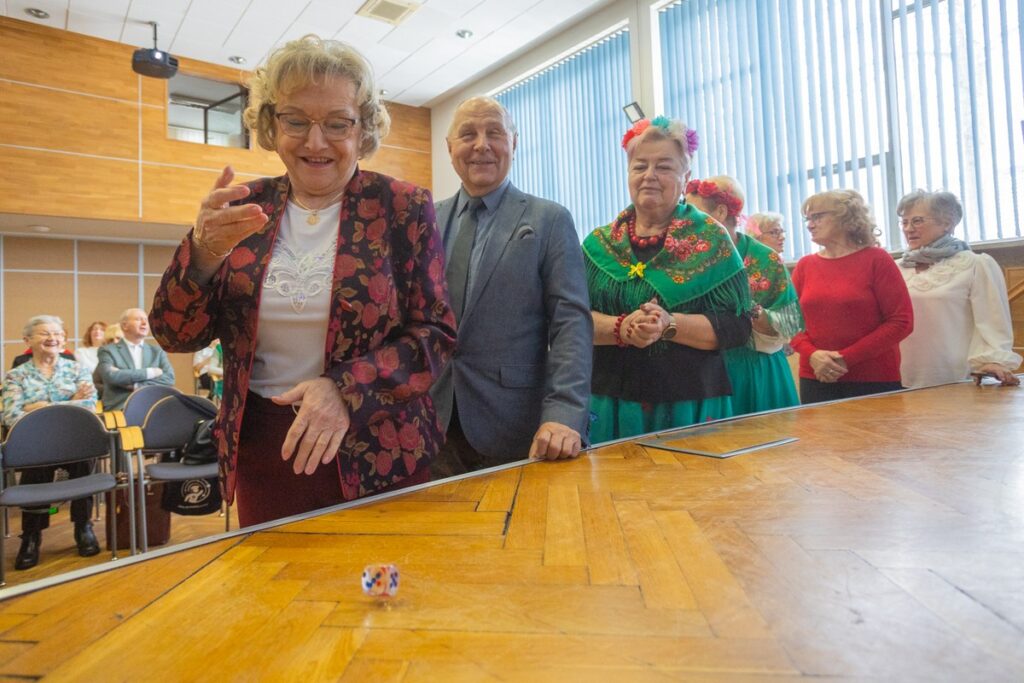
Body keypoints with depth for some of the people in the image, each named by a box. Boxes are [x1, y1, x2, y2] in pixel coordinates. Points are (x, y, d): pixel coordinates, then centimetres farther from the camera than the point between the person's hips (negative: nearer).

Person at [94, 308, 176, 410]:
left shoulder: (157, 352, 16)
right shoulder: (108, 351, 9)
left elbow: (169, 379, 1)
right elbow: (111, 376, -10)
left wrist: (134, 385, -8)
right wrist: (149, 372, -8)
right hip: (120, 408, -2)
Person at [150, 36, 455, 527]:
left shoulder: (403, 207, -6)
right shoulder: (245, 210, 2)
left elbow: (436, 333, -7)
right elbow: (177, 336, 1)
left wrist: (346, 389, -22)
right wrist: (204, 253, -18)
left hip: (378, 456, -2)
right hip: (262, 457, 3)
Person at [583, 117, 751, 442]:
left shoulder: (711, 240, 1)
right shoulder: (599, 244, 7)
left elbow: (737, 326, -5)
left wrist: (669, 325, -20)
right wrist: (622, 328, -19)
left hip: (691, 406, -1)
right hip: (611, 405, 2)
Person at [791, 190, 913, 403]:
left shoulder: (876, 260, -1)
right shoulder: (804, 266, 7)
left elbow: (902, 321, -6)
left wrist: (847, 358, -13)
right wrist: (812, 354, -12)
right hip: (816, 381, 2)